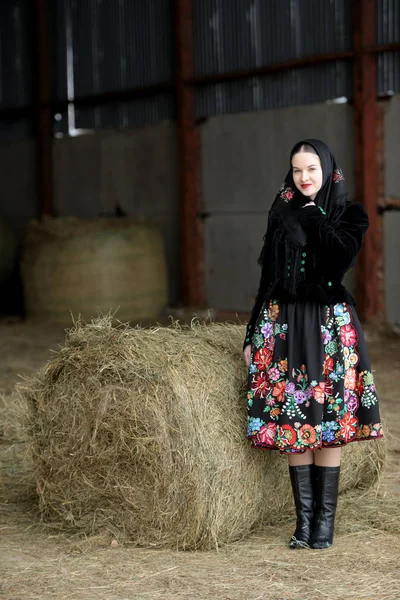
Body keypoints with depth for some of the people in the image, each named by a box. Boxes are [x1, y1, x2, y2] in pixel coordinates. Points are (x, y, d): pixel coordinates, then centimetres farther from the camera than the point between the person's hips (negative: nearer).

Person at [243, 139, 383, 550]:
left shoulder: (349, 214, 1)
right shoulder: (281, 215, 11)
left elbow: (341, 259, -18)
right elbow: (268, 277, 12)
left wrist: (314, 212, -10)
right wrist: (251, 335, 9)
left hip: (329, 325, -3)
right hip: (283, 324, 3)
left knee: (327, 423, -2)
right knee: (291, 423, 2)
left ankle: (325, 520, 5)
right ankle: (304, 517, 9)